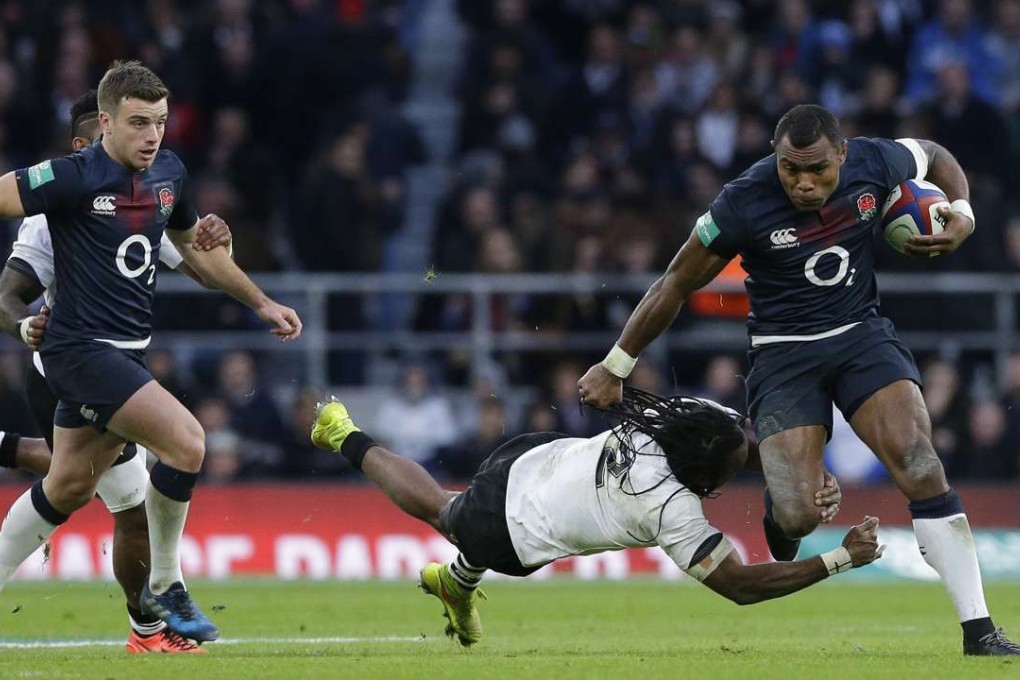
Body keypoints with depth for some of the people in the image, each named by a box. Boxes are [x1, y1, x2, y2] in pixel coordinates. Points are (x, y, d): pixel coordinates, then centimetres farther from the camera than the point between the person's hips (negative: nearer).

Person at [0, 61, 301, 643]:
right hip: (82, 347, -8)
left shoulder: (170, 173, 7)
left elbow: (196, 246, 23)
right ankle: (165, 590, -2)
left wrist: (261, 302, 23)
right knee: (186, 441, -19)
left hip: (126, 349, 8)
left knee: (68, 487, 15)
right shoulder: (74, 177, -17)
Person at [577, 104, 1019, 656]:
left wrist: (961, 214, -7)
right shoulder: (744, 203, -19)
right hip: (783, 355, -2)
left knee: (920, 466, -19)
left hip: (862, 335, 2)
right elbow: (676, 284, -7)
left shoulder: (874, 164, -11)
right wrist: (615, 368, -1)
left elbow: (936, 158, 14)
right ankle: (780, 511, 25)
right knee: (798, 517, -17)